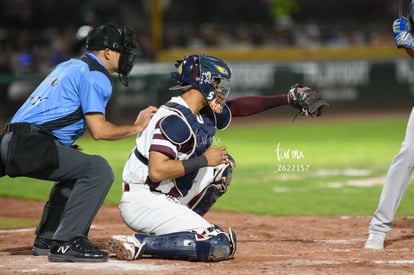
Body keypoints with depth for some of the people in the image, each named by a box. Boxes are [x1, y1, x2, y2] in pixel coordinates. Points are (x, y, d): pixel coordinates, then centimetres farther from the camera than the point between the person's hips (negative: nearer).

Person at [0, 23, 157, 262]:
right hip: (31, 145, -10)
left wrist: (67, 148, 22)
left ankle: (47, 240, 28)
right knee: (99, 169, -17)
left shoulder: (69, 66, 25)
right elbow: (98, 130, -13)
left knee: (75, 171, 31)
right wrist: (137, 127, 0)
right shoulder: (95, 75, -5)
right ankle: (66, 242, -21)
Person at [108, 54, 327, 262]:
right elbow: (157, 171, -28)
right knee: (221, 246, -18)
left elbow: (238, 107, 25)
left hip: (167, 198, 10)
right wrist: (204, 160, -18)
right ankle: (139, 243, -16)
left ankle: (175, 228, 13)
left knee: (222, 165, 20)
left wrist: (288, 98, 19)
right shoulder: (175, 119, -20)